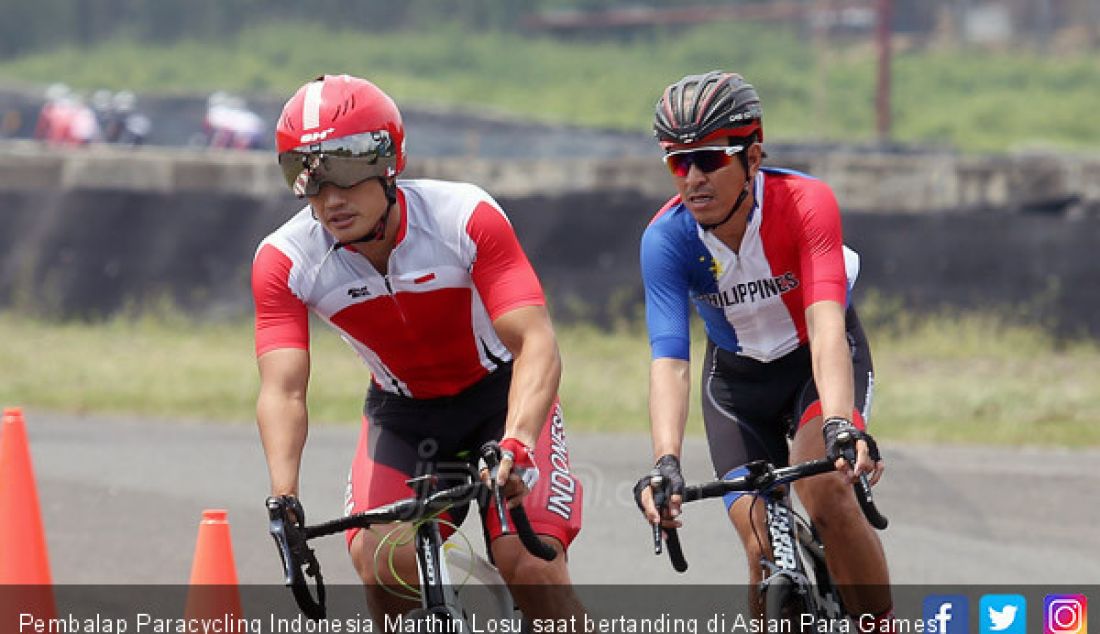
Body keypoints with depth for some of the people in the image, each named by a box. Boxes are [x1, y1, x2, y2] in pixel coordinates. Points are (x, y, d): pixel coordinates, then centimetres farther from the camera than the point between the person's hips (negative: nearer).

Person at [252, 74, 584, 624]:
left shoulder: (467, 218, -28)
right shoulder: (284, 261, -21)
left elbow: (536, 345, -34)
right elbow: (283, 389, -28)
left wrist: (514, 444, -52)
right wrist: (282, 497, -46)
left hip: (503, 395, -2)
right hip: (402, 411, 2)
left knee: (529, 561, -21)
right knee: (381, 561, -22)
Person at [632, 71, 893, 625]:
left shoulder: (805, 202, -31)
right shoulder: (666, 238, -26)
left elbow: (826, 325, -42)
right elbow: (668, 361, -34)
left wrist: (839, 425, -58)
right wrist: (666, 464, -50)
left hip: (819, 359, -2)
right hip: (737, 376, 2)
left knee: (826, 494, -29)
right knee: (765, 553, -10)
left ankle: (883, 626, -9)